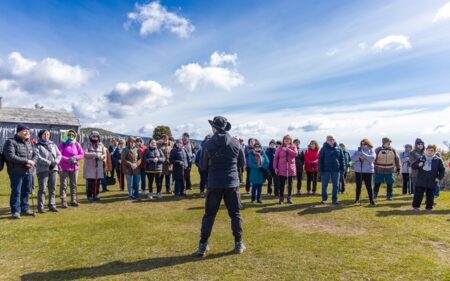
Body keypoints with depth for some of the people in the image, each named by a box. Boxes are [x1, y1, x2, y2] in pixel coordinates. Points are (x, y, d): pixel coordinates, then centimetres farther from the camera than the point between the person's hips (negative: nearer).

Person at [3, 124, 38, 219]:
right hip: (16, 172, -6)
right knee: (16, 192, -3)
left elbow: (35, 154, 13)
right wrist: (26, 161, -19)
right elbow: (10, 156, -19)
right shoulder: (11, 142, -7)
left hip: (28, 171, 6)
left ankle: (25, 209, 23)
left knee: (27, 191, 12)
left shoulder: (29, 143, 13)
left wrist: (33, 162, -9)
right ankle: (15, 211, 6)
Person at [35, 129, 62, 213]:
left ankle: (52, 205, 15)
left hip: (53, 169, 5)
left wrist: (55, 162, -8)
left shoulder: (53, 145, 15)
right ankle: (40, 207, 2)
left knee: (53, 189, 7)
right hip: (42, 170, -4)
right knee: (42, 189, -5)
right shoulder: (38, 146, 1)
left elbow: (59, 155, 10)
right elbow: (38, 158, -11)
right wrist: (49, 163, -17)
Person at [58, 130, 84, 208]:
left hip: (74, 167, 4)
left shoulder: (77, 144, 9)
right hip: (64, 168, -4)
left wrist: (75, 158, -11)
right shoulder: (62, 145, -1)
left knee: (74, 185, 9)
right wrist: (67, 159, -20)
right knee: (63, 185, -1)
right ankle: (63, 201, 5)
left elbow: (82, 154, 7)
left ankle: (73, 200, 18)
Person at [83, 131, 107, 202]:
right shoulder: (88, 145, 3)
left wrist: (101, 156, -14)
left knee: (97, 182, 7)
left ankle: (96, 195, 19)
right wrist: (94, 154, -24)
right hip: (89, 167, -3)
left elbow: (104, 154, 8)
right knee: (90, 183, -4)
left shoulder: (101, 145, 12)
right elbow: (85, 154, -11)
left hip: (99, 167, 3)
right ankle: (90, 196, 5)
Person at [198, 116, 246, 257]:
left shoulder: (208, 144, -5)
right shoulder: (235, 142, -1)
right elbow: (242, 163, 7)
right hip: (232, 183, 1)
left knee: (209, 214, 9)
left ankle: (203, 245, 12)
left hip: (214, 184, -1)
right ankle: (239, 244, 18)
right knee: (235, 214, 12)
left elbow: (203, 166, 1)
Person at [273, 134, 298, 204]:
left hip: (291, 169, 1)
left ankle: (289, 198, 20)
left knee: (290, 184, 9)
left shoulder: (293, 147, 6)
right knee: (282, 184, 1)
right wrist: (275, 167, -4)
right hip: (282, 169, -1)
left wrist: (287, 149, -17)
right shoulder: (280, 148, 2)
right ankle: (281, 198, 10)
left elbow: (295, 154, -15)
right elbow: (276, 158, 1)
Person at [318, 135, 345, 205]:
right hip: (326, 170, -2)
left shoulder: (338, 149, 5)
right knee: (324, 185, 5)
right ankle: (324, 199, 17)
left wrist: (342, 168, 1)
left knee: (336, 185, 8)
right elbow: (320, 160, -4)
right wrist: (320, 170, -8)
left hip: (336, 170, 3)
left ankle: (334, 199, 18)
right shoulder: (324, 149, -3)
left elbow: (341, 159, 7)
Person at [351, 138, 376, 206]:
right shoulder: (357, 151, 9)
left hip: (368, 171, -2)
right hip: (358, 171, 2)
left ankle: (371, 200, 8)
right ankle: (357, 200, 18)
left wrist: (363, 153, -21)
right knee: (358, 186, 7)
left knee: (369, 186, -1)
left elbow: (372, 158, -15)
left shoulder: (371, 150, 3)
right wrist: (359, 154, -17)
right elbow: (353, 159, -2)